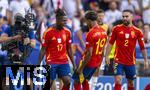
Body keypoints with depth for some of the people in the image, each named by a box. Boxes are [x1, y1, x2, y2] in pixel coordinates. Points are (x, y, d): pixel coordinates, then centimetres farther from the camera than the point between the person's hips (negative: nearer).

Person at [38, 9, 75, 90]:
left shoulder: (67, 32, 4)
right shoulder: (48, 33, -8)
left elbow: (69, 49, 12)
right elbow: (43, 50, -3)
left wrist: (73, 64, 10)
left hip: (64, 62, 4)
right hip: (51, 62, -4)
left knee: (68, 81, -10)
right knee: (49, 83, 0)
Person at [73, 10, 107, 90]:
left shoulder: (91, 33, -21)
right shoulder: (103, 32, 4)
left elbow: (89, 54, -23)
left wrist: (81, 68, -18)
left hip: (89, 62, -8)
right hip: (97, 62, 8)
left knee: (77, 82, 1)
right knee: (85, 81, 20)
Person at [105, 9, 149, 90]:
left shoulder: (137, 31, -1)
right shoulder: (117, 29, -1)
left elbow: (142, 47, 3)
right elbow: (110, 43, 4)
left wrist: (146, 60, 0)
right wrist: (107, 56, -1)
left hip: (131, 62, 2)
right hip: (118, 61, -2)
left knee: (130, 83, 12)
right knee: (118, 81, -13)